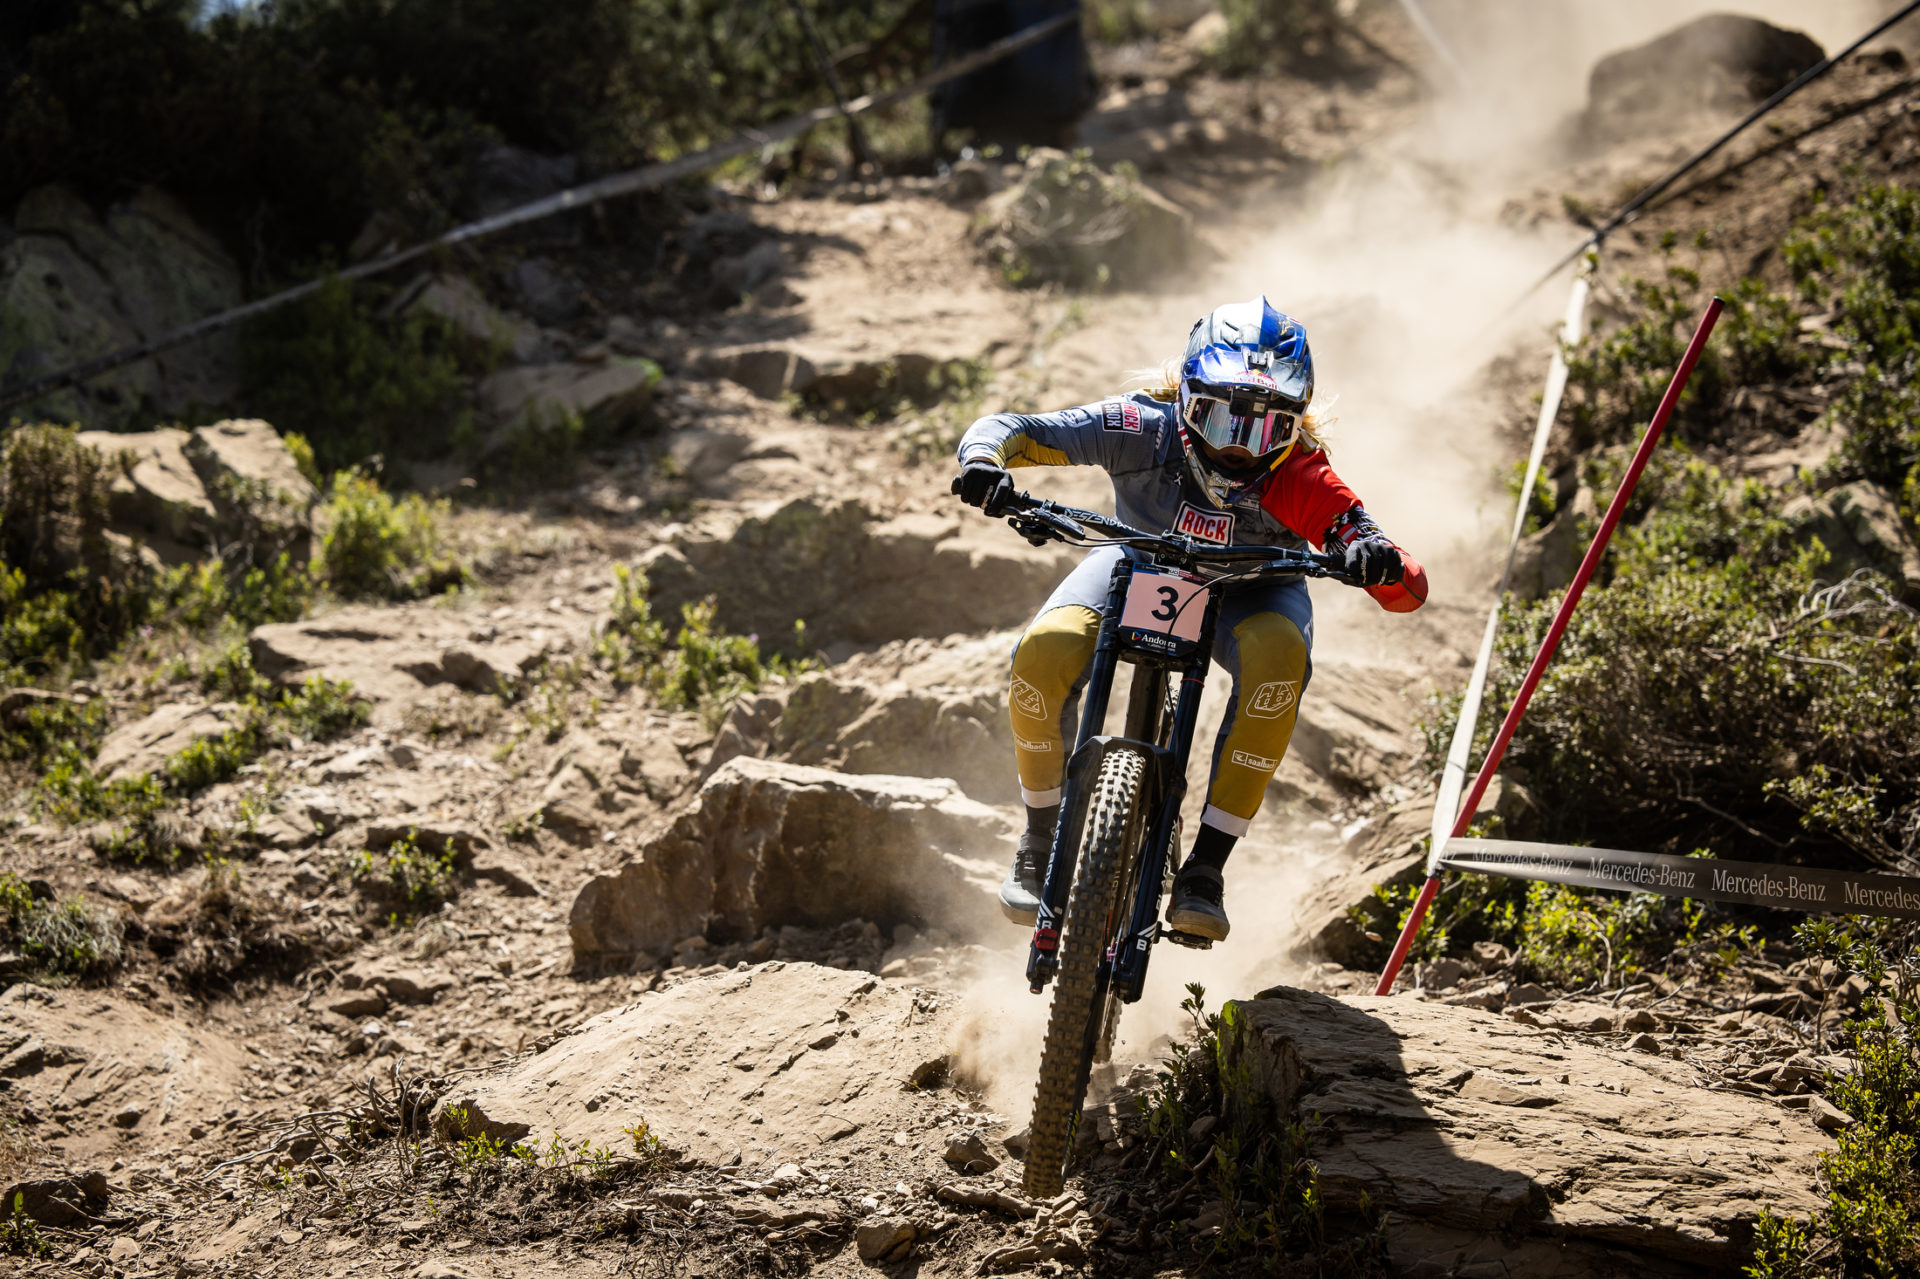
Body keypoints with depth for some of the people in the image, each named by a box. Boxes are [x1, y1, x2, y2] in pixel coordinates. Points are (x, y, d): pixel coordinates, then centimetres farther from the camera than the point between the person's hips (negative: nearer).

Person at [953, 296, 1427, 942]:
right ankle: (1042, 839, -4)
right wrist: (984, 459, -50)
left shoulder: (1298, 480, -31)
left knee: (1278, 654, -36)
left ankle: (1205, 868, -25)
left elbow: (1411, 592, -33)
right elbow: (1009, 428, -26)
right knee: (1043, 653, -29)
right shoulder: (1144, 428, -30)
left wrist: (1380, 562, -57)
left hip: (1245, 591, 0)